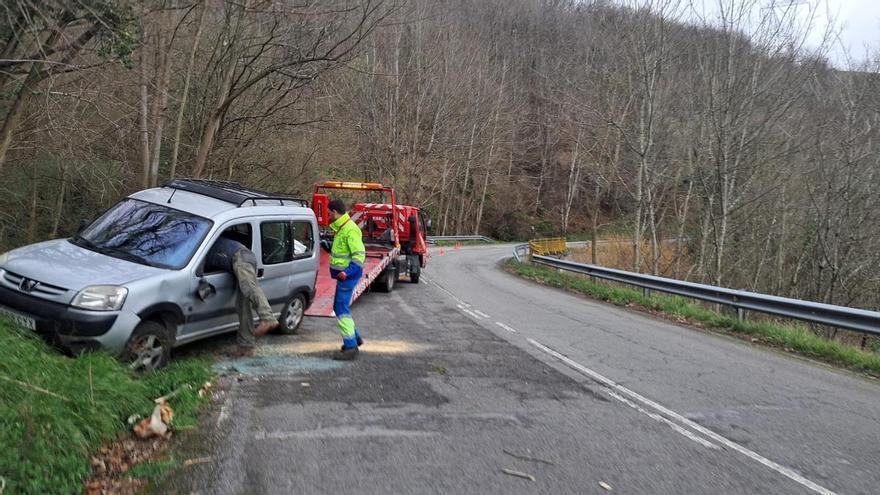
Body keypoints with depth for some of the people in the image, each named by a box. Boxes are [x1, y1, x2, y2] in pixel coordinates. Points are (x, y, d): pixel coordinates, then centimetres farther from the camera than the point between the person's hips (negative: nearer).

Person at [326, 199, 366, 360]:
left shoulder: (350, 229, -19)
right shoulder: (341, 228, 14)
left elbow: (359, 254, -24)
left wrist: (348, 272, -30)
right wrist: (327, 247, 20)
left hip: (348, 275, -11)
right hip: (342, 274, 11)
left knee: (342, 309, -11)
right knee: (338, 307, 19)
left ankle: (350, 347, -8)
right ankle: (355, 337, 31)